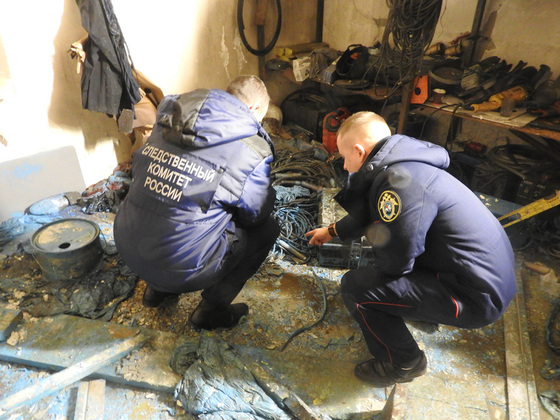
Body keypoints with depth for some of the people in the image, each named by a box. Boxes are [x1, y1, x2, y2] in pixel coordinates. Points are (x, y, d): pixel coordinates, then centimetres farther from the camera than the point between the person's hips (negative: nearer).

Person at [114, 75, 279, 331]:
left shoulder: (168, 124, 2)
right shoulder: (250, 152, -13)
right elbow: (254, 213, 0)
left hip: (127, 250, 7)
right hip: (181, 269, -6)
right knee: (266, 229, 10)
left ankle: (156, 287, 33)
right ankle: (211, 310, 16)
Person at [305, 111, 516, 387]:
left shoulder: (403, 182, -27)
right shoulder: (406, 165, 4)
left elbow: (393, 262, -25)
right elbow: (369, 214, 20)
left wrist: (375, 234, -3)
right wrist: (332, 231, 32)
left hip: (475, 296, -10)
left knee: (354, 286, -14)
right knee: (377, 227, 21)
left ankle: (404, 363, 10)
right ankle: (426, 309, 30)